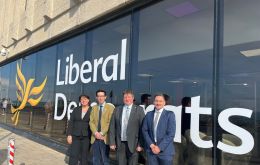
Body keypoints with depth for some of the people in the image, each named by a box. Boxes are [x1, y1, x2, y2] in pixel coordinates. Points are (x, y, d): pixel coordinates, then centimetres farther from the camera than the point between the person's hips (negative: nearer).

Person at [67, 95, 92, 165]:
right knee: (73, 156, -1)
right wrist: (69, 135, -2)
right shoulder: (76, 110, 6)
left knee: (84, 157, 5)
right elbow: (71, 122, 5)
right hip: (75, 136, 2)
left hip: (86, 137, -2)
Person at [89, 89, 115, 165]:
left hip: (105, 137, -4)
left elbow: (110, 122, -8)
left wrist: (102, 133, -13)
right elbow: (91, 121, 6)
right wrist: (95, 133, -9)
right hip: (95, 137, 4)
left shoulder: (110, 107, -2)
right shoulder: (94, 108, 12)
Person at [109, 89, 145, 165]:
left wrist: (140, 144, -8)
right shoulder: (117, 109, 6)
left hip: (133, 143, -2)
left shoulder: (139, 109, -2)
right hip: (120, 143, 2)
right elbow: (112, 127, 6)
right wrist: (112, 142, 1)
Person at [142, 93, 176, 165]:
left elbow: (171, 133, -9)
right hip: (151, 150, 3)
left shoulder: (170, 114, -2)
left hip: (165, 150, -2)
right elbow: (144, 130, 5)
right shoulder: (149, 114, 8)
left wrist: (160, 147, -13)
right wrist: (151, 145, -7)